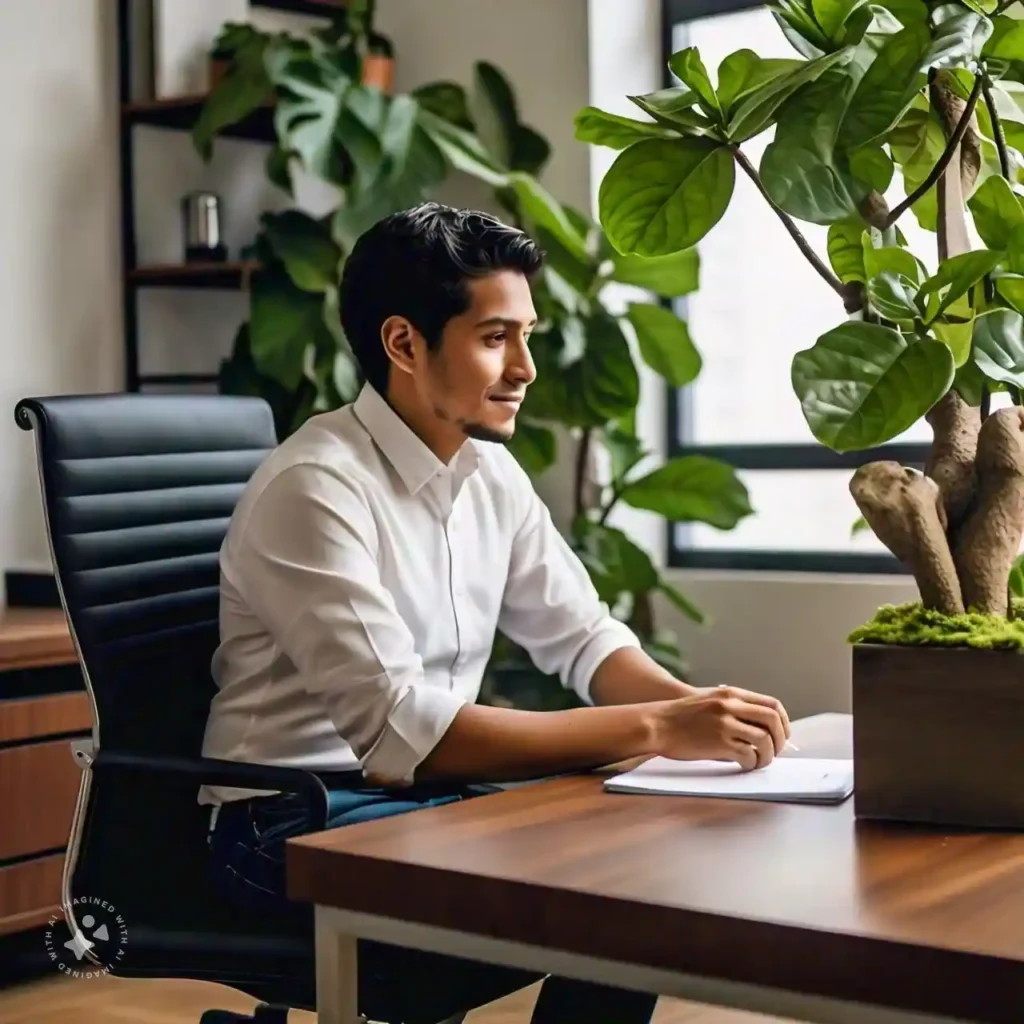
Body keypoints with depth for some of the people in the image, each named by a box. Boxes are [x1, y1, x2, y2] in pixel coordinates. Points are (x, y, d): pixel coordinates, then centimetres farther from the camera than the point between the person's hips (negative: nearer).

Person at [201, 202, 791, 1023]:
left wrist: (690, 705, -13)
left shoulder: (493, 474, 3)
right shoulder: (316, 487, -22)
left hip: (424, 791, 8)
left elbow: (583, 638, 9)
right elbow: (400, 733, -30)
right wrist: (656, 728, -32)